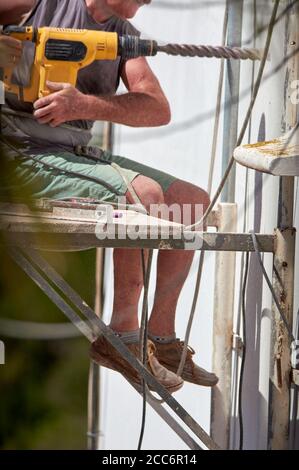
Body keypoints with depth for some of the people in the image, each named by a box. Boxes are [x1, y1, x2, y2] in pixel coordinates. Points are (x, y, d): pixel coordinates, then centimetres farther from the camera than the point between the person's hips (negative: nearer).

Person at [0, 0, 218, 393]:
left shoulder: (125, 34, 11)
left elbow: (159, 109, -4)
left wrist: (84, 105, -22)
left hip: (75, 152, 8)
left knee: (194, 201, 4)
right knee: (144, 193, -28)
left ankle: (160, 337, 8)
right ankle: (122, 336, -17)